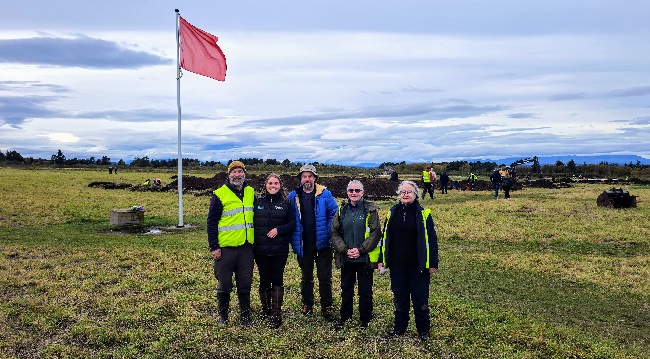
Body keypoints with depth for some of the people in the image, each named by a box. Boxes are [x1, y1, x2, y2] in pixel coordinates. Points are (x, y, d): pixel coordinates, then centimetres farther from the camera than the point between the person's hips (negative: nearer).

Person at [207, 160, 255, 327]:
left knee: (245, 285, 10)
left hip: (246, 248, 4)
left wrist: (256, 242, 12)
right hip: (225, 249, -4)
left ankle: (245, 316, 24)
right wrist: (213, 247, -10)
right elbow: (211, 222, -7)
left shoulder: (251, 193, 8)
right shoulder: (220, 194, -7)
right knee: (224, 286, 8)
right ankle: (223, 317, 25)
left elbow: (255, 217, 16)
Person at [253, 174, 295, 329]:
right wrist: (252, 241, -2)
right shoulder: (258, 202, 5)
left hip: (280, 250, -1)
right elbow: (251, 222, 6)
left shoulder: (286, 203, 3)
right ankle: (265, 309, 26)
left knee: (277, 281, 1)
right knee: (264, 280, 9)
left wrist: (279, 230, -14)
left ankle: (276, 315, 6)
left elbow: (292, 223, 1)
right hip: (260, 249, 1)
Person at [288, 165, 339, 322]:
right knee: (306, 277, 17)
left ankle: (326, 308, 13)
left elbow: (334, 213, -4)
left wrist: (328, 232, -8)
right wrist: (294, 238, 0)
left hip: (322, 243, -2)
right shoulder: (293, 196, 0)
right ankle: (307, 305, 30)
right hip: (303, 245, 2)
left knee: (325, 278, 3)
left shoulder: (324, 194, -6)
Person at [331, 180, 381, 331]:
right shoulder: (342, 210, 5)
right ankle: (344, 317, 30)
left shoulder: (370, 210, -4)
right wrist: (345, 249, -11)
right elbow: (334, 233, 2)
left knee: (365, 291, 8)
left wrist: (361, 250, -16)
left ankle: (365, 320, 23)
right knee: (346, 289, 14)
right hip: (346, 258, 3)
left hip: (365, 258, -3)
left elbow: (376, 233, -8)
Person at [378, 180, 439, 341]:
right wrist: (382, 260, 8)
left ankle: (423, 330, 23)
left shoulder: (423, 214, -5)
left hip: (418, 265, -3)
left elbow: (432, 240, -4)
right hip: (397, 265, 3)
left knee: (420, 298, 7)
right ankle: (399, 327, 28)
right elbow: (385, 238, 10)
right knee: (399, 297, 13)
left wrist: (433, 263, -6)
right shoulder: (392, 213, 4)